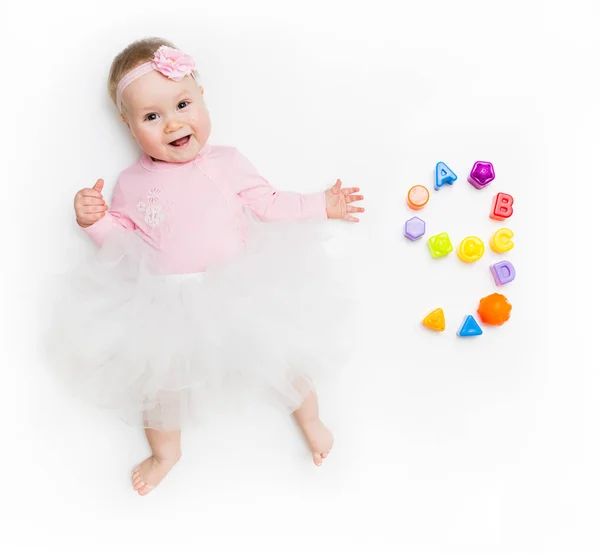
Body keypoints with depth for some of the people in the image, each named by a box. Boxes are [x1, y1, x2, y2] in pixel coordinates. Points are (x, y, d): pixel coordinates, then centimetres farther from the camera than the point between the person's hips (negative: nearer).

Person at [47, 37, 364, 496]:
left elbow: (269, 204, 3)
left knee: (285, 354, 9)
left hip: (242, 288, -1)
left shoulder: (226, 162, -4)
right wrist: (92, 218, -12)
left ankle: (309, 419, 43)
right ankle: (165, 450, 47)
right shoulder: (132, 182, -2)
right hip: (170, 302, 1)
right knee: (161, 374, 14)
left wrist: (322, 204, 2)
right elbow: (120, 237, 7)